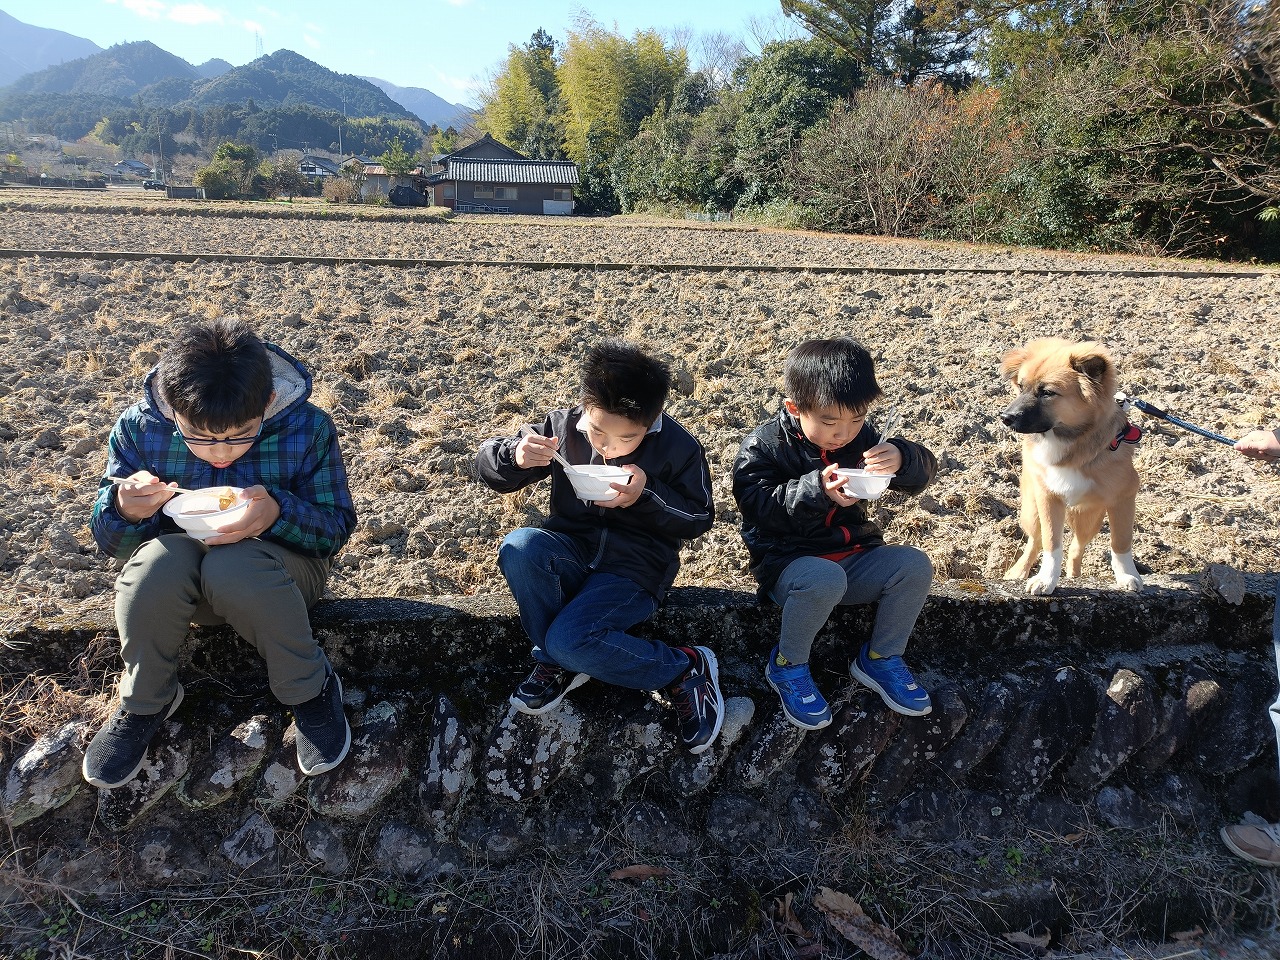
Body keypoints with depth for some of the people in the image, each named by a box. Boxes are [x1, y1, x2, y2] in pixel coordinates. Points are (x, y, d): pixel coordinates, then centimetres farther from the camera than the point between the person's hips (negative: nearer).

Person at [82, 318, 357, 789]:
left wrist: (279, 512, -33)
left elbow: (337, 527, -11)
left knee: (232, 567, -37)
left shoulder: (307, 428, -17)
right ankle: (144, 703, -5)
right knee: (155, 562, -33)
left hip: (280, 563, -2)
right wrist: (125, 511, -28)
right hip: (179, 578, 2)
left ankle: (311, 692, -13)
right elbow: (112, 542, -3)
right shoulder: (138, 428, -13)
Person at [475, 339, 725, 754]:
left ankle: (687, 669, -4)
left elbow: (699, 518, -3)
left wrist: (647, 494, -21)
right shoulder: (563, 427, -5)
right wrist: (515, 456, -25)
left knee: (569, 640, -28)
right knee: (517, 547, -30)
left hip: (636, 567, -4)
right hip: (572, 552, 4)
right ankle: (557, 659, -7)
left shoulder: (678, 449, -10)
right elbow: (489, 464, 0)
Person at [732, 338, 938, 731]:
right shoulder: (763, 446, -9)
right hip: (788, 562, -5)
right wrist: (817, 491, -35)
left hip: (851, 556, 5)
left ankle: (881, 658, 4)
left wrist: (901, 459, -24)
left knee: (915, 565, -17)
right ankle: (787, 665, -10)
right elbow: (759, 506, -21)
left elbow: (923, 471, 0)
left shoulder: (860, 437, 4)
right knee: (825, 579, -36)